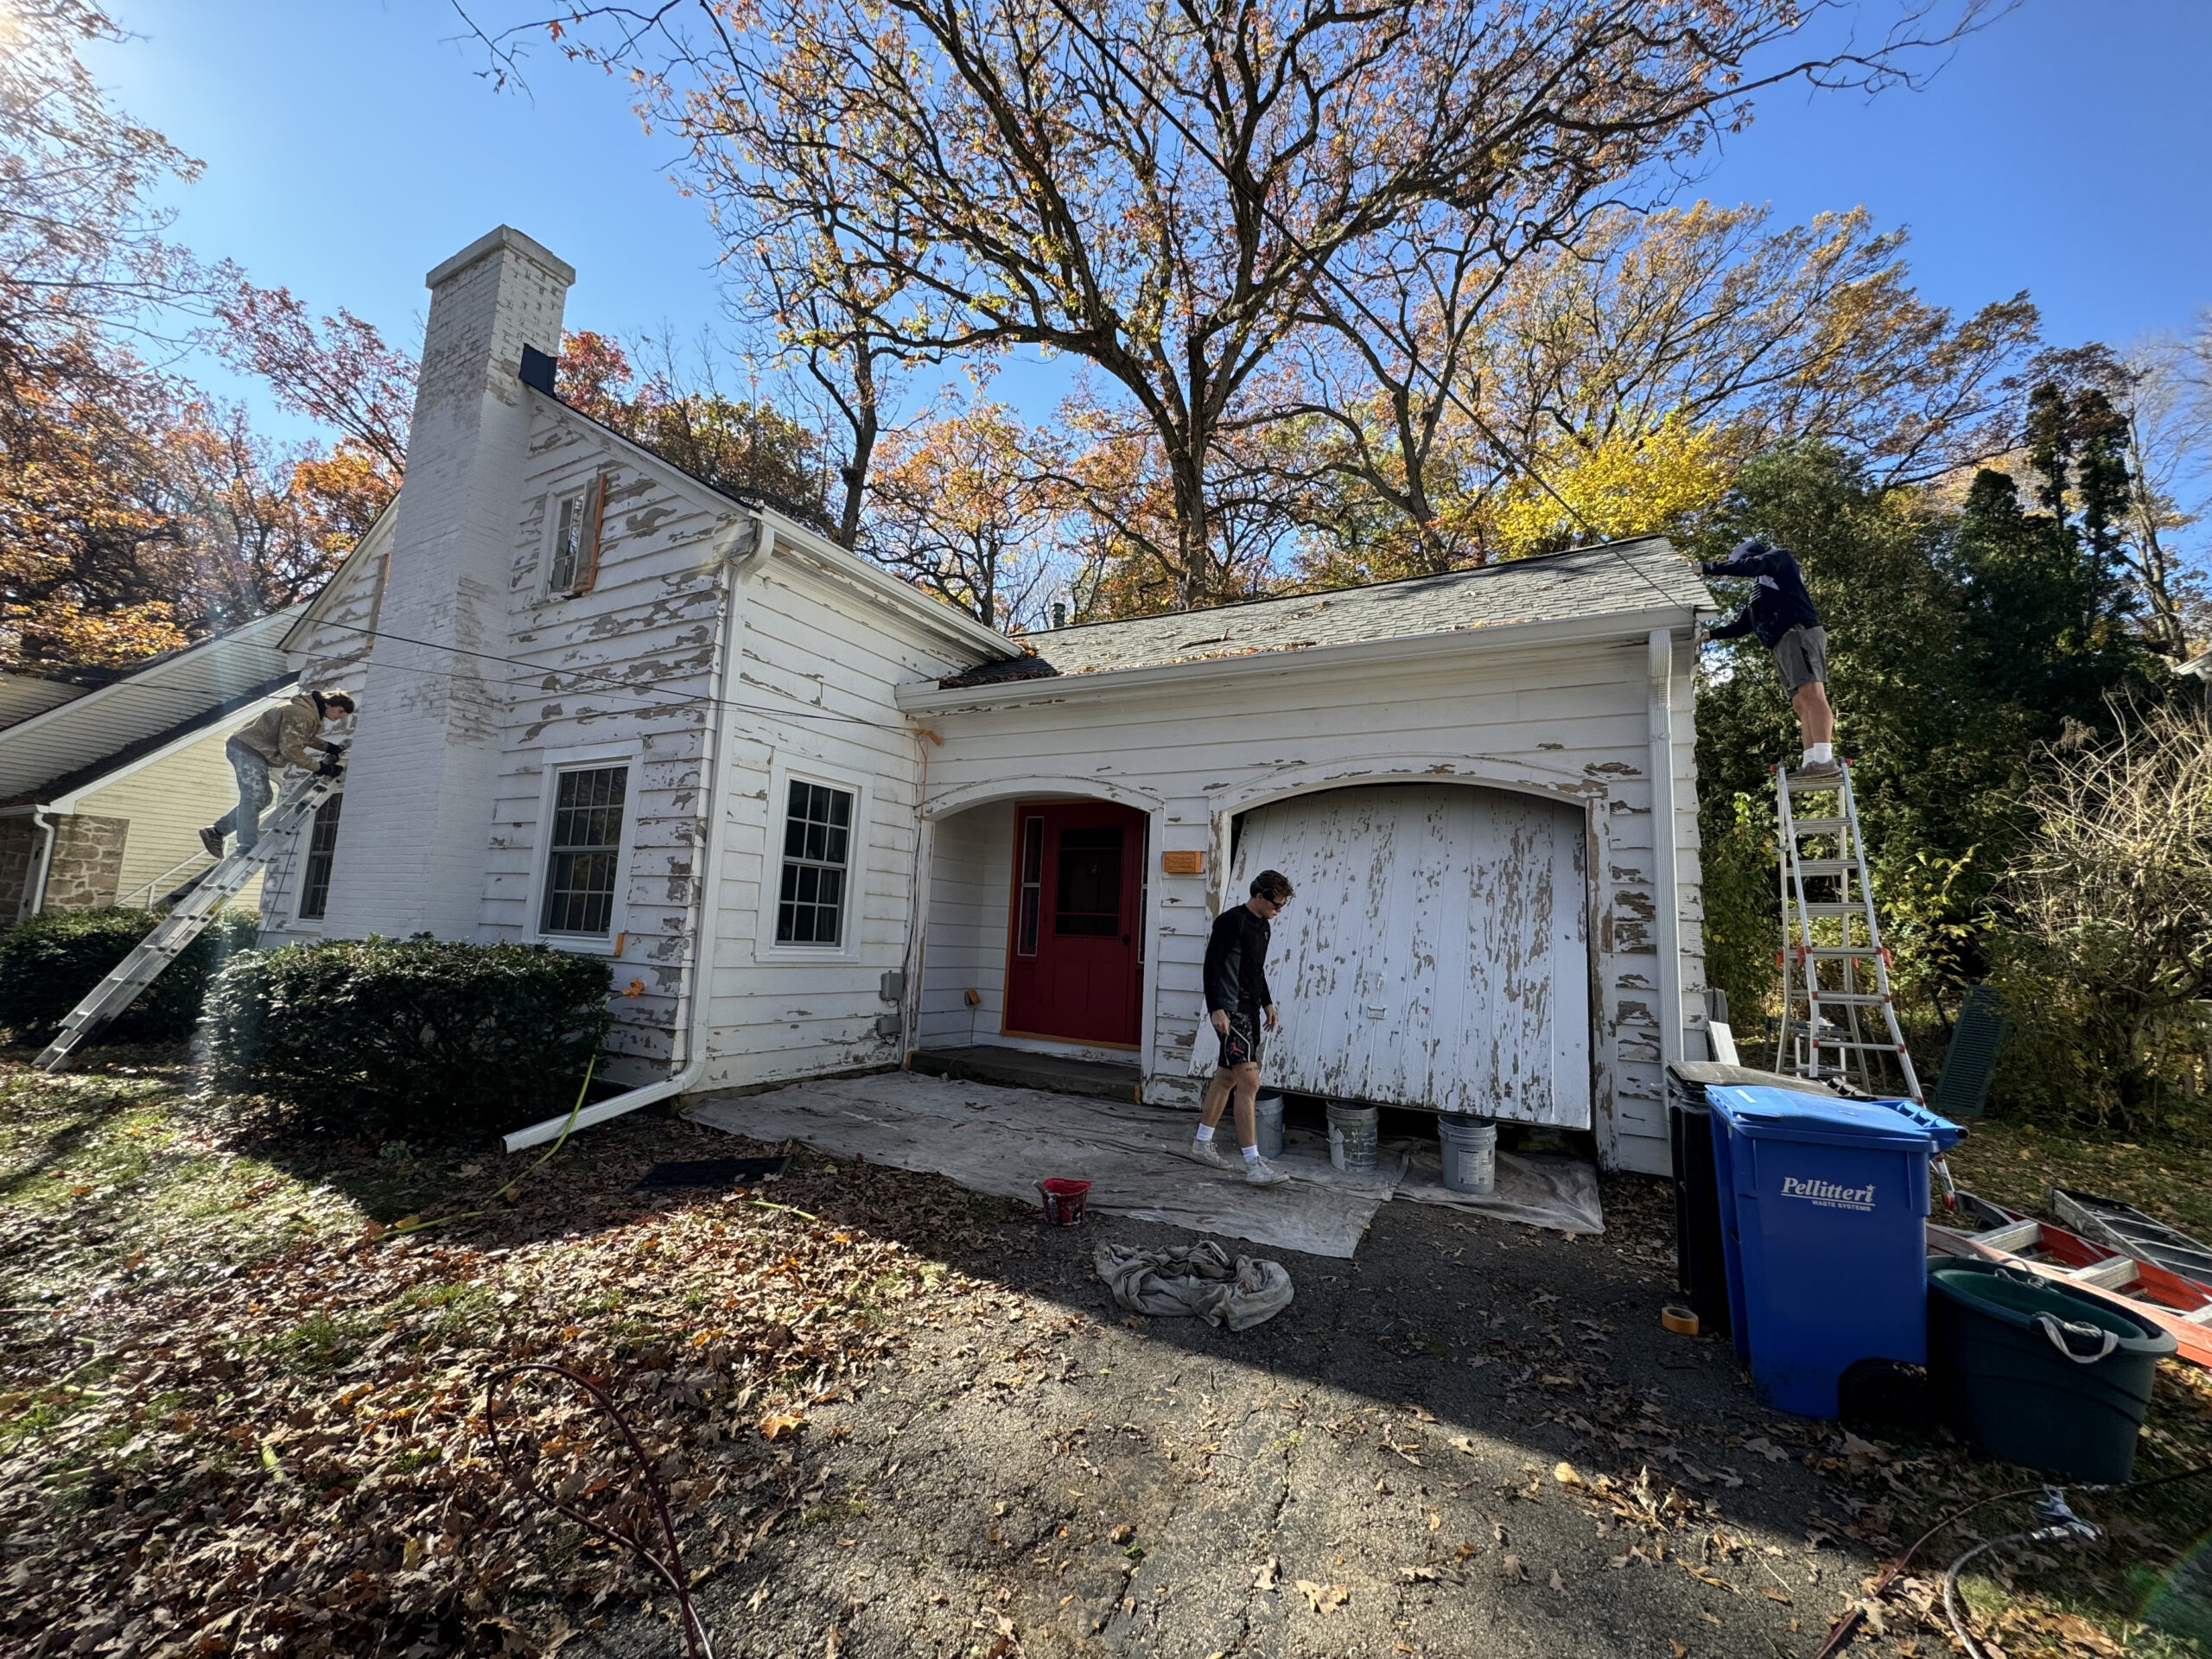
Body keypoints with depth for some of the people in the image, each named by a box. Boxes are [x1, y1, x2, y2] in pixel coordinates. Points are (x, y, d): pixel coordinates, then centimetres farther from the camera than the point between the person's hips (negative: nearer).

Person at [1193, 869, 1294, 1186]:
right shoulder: (1231, 920, -14)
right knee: (1249, 1081, -13)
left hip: (1250, 1011, 10)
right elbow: (1212, 966, -18)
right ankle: (1253, 1165, -9)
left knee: (1227, 1077, 15)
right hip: (1230, 1012, -10)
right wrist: (1216, 1009, -22)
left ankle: (1202, 1143, 27)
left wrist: (1267, 1003, 24)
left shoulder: (1263, 926, 15)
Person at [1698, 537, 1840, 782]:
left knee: (1811, 691, -22)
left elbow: (1750, 565, -6)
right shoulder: (1761, 590, 35)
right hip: (1782, 644, 9)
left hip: (1800, 632, -9)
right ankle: (1810, 763, -11)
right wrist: (1709, 634, 31)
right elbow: (1742, 624, 35)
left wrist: (1704, 568, -5)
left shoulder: (1779, 557, 14)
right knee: (1800, 702, -3)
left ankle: (1825, 760, -34)